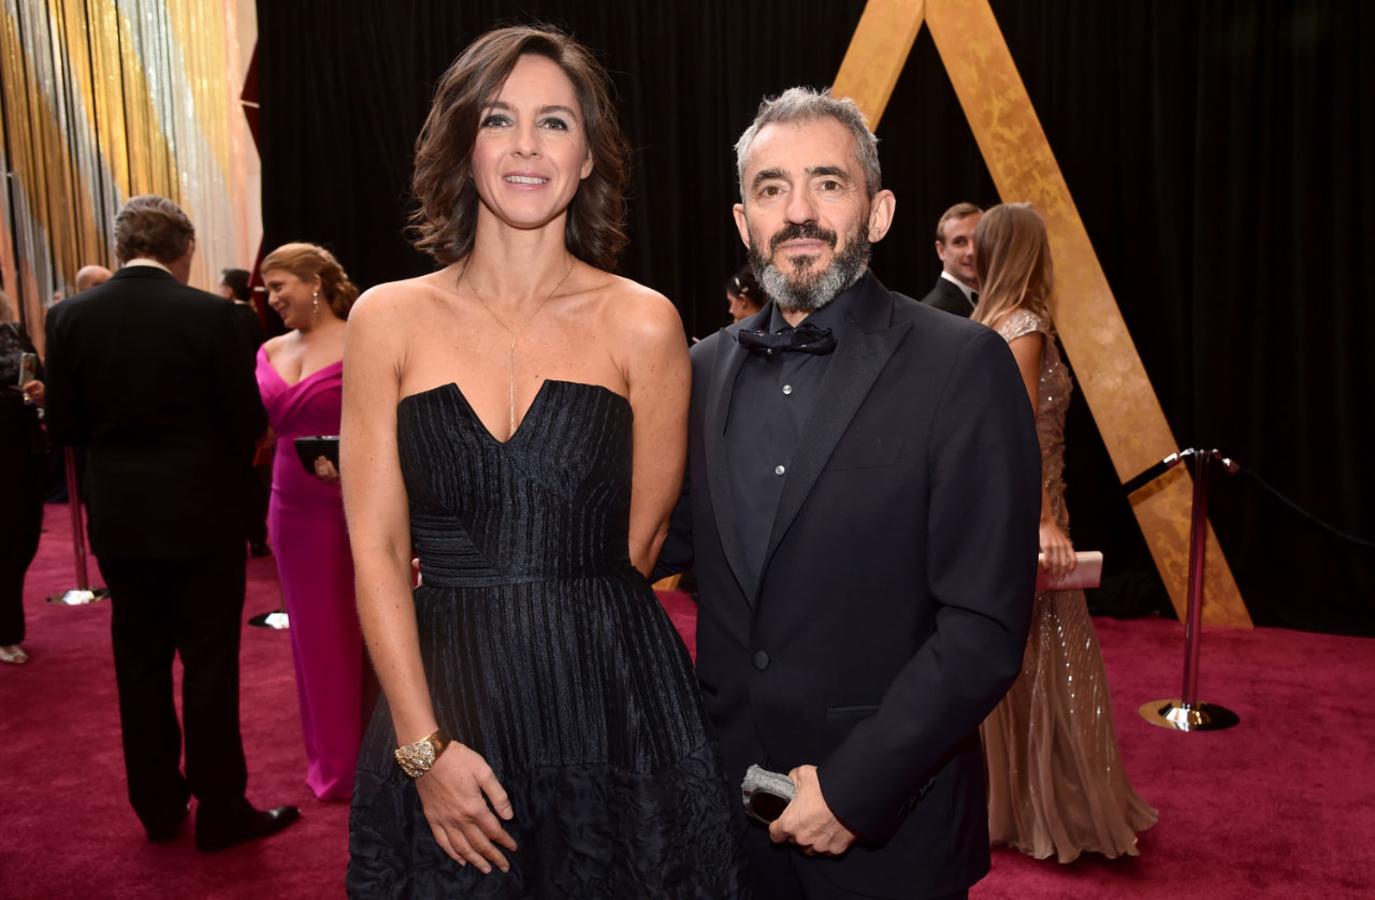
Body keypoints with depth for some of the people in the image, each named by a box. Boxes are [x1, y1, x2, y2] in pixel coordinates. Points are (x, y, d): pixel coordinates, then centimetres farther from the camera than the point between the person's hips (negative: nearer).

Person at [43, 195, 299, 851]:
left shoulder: (70, 317, -2)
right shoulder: (209, 313, -13)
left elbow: (63, 424, 2)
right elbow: (248, 420, -10)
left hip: (119, 518, 4)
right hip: (202, 515, -4)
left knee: (139, 663, 15)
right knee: (210, 663, 5)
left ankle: (158, 807, 27)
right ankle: (220, 810, 15)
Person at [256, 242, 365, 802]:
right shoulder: (270, 352, 10)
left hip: (352, 508, -6)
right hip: (292, 508, 6)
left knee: (357, 630, 5)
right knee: (313, 634, 14)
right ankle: (331, 758, 30)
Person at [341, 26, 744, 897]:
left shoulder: (643, 323, -5)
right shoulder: (388, 319, -1)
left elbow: (640, 540, 1)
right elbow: (377, 552, -4)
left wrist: (569, 637, 8)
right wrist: (425, 745, -9)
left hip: (614, 706, 0)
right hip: (440, 704, 1)